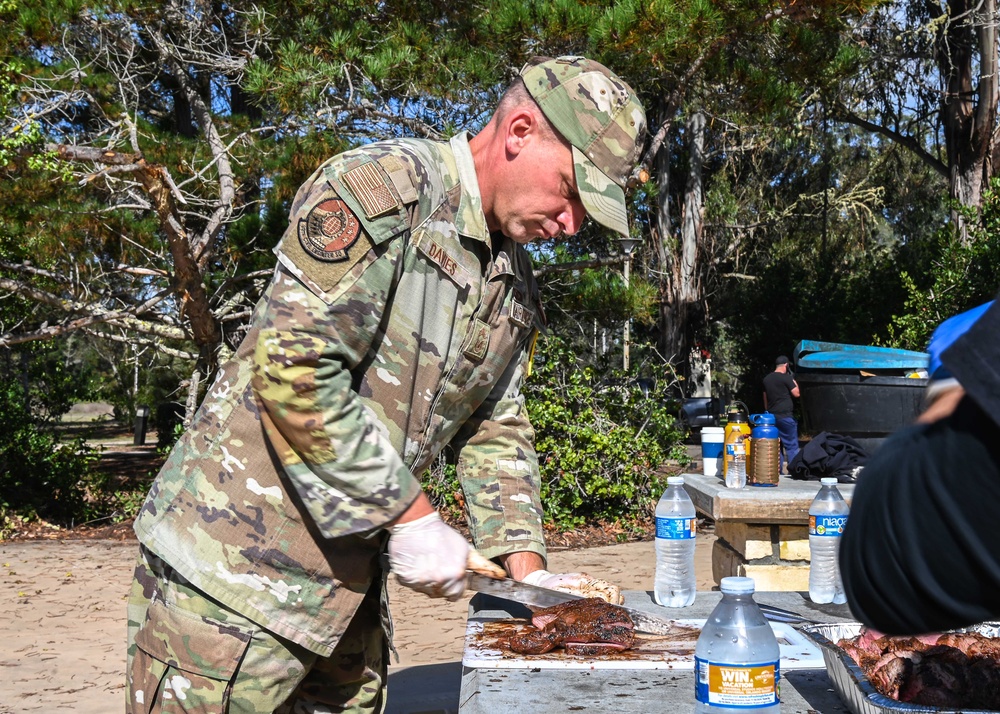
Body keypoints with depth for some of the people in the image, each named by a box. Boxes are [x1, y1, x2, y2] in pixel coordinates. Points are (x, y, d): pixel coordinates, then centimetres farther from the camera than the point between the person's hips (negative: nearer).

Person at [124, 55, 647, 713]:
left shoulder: (516, 283, 13)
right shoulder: (381, 188, -15)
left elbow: (495, 426, 18)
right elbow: (292, 366, -24)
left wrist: (526, 565, 6)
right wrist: (412, 515, -19)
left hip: (349, 579, 8)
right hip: (237, 562, -8)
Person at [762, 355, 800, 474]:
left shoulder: (767, 379, 13)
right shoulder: (786, 377, -10)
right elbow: (796, 393, -9)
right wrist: (795, 384, 8)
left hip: (772, 416, 7)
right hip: (785, 415, -7)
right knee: (792, 445, -2)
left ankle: (777, 470, 9)